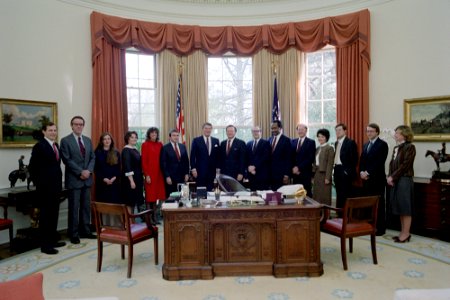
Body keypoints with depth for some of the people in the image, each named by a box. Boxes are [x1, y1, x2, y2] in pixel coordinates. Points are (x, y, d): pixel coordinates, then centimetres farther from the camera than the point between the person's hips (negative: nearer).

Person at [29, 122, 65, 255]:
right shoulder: (39, 146, -10)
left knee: (54, 214, 14)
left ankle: (53, 240, 25)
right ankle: (45, 245, 7)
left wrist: (59, 181, 11)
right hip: (45, 187, -7)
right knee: (45, 215, -1)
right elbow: (32, 167, -12)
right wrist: (39, 183, -9)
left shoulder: (56, 145, 13)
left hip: (55, 186, 7)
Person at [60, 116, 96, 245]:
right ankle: (74, 234, 11)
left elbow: (92, 157, 10)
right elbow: (67, 160, -11)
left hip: (87, 178, 5)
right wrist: (80, 172, -16)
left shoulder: (88, 140, 13)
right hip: (74, 179, -5)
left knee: (86, 206, 10)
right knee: (74, 208, 1)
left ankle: (85, 231, 20)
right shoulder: (65, 140, -4)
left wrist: (88, 170, -7)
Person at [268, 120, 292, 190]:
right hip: (271, 174, 5)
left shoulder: (286, 140, -6)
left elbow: (288, 158, -8)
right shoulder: (270, 139, 12)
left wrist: (287, 174, -13)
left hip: (281, 174, -5)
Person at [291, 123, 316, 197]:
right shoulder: (293, 142, 14)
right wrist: (293, 168, -4)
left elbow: (311, 158, -9)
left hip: (305, 173, -4)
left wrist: (299, 167, -13)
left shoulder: (311, 142, 0)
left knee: (307, 193, -1)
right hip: (295, 173, 4)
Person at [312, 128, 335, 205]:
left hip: (324, 175, -7)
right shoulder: (318, 149, 14)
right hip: (317, 175, 7)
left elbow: (330, 164, -12)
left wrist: (327, 178, -17)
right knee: (317, 196, 9)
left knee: (325, 197, 1)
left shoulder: (329, 148, -7)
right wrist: (313, 175, 10)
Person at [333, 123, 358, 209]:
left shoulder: (350, 142, -7)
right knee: (339, 194, 10)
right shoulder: (336, 143, 16)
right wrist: (335, 169, 8)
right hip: (337, 170, 7)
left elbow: (354, 158, -12)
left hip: (345, 172, -7)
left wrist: (348, 171, -15)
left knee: (346, 195, -5)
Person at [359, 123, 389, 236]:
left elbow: (380, 162, -14)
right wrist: (362, 172, -4)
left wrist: (368, 173, -17)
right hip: (366, 178, 6)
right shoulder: (365, 145, 18)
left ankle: (380, 228, 7)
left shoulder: (382, 144, -5)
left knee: (378, 204, 0)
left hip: (377, 179, -6)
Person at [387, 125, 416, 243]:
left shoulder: (410, 147, -8)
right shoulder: (396, 148, 16)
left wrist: (393, 177, -13)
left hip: (404, 180, -8)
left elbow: (405, 165, -15)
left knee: (405, 208, -1)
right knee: (399, 208, 10)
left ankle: (406, 234, 6)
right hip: (395, 180, 8)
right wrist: (390, 177, -1)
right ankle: (403, 232, 18)